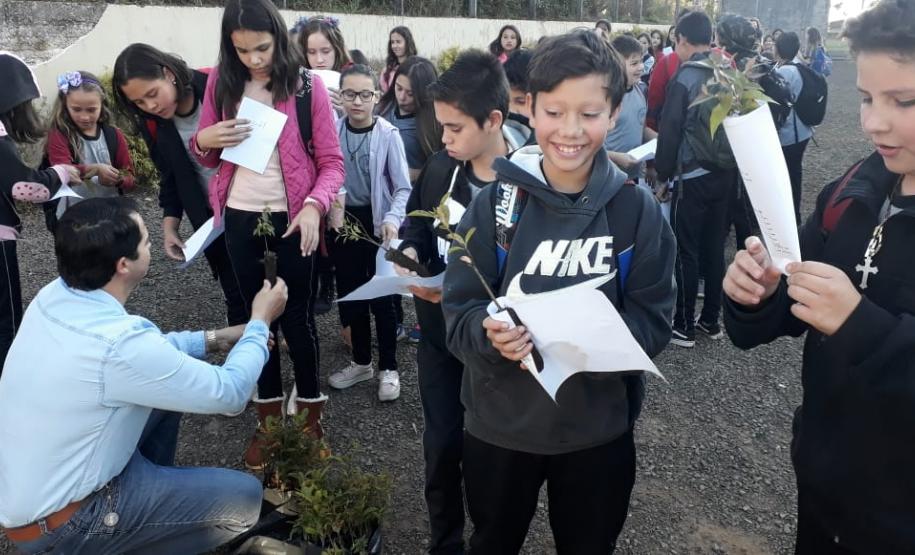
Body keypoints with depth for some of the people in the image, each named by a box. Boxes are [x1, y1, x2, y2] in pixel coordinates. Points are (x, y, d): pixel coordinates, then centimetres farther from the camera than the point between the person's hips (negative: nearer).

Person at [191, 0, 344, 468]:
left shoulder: (306, 85, -9)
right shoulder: (221, 81, 2)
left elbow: (331, 161, -9)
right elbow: (208, 157, 10)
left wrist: (314, 205, -27)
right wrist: (203, 140, -13)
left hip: (291, 217, -3)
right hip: (240, 217, 4)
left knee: (296, 315, 5)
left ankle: (310, 411, 26)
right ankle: (269, 414, 29)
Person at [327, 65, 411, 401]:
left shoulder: (388, 135, -11)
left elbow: (403, 188, -11)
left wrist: (392, 220, -27)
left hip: (377, 224, -3)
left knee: (381, 298, 5)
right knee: (350, 296, 14)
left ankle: (389, 368, 22)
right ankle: (361, 362, 33)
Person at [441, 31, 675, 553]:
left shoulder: (638, 208, -9)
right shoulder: (494, 202, -11)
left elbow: (654, 321, -8)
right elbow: (459, 312, -9)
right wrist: (490, 334, -30)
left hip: (599, 428, 0)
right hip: (500, 425, 0)